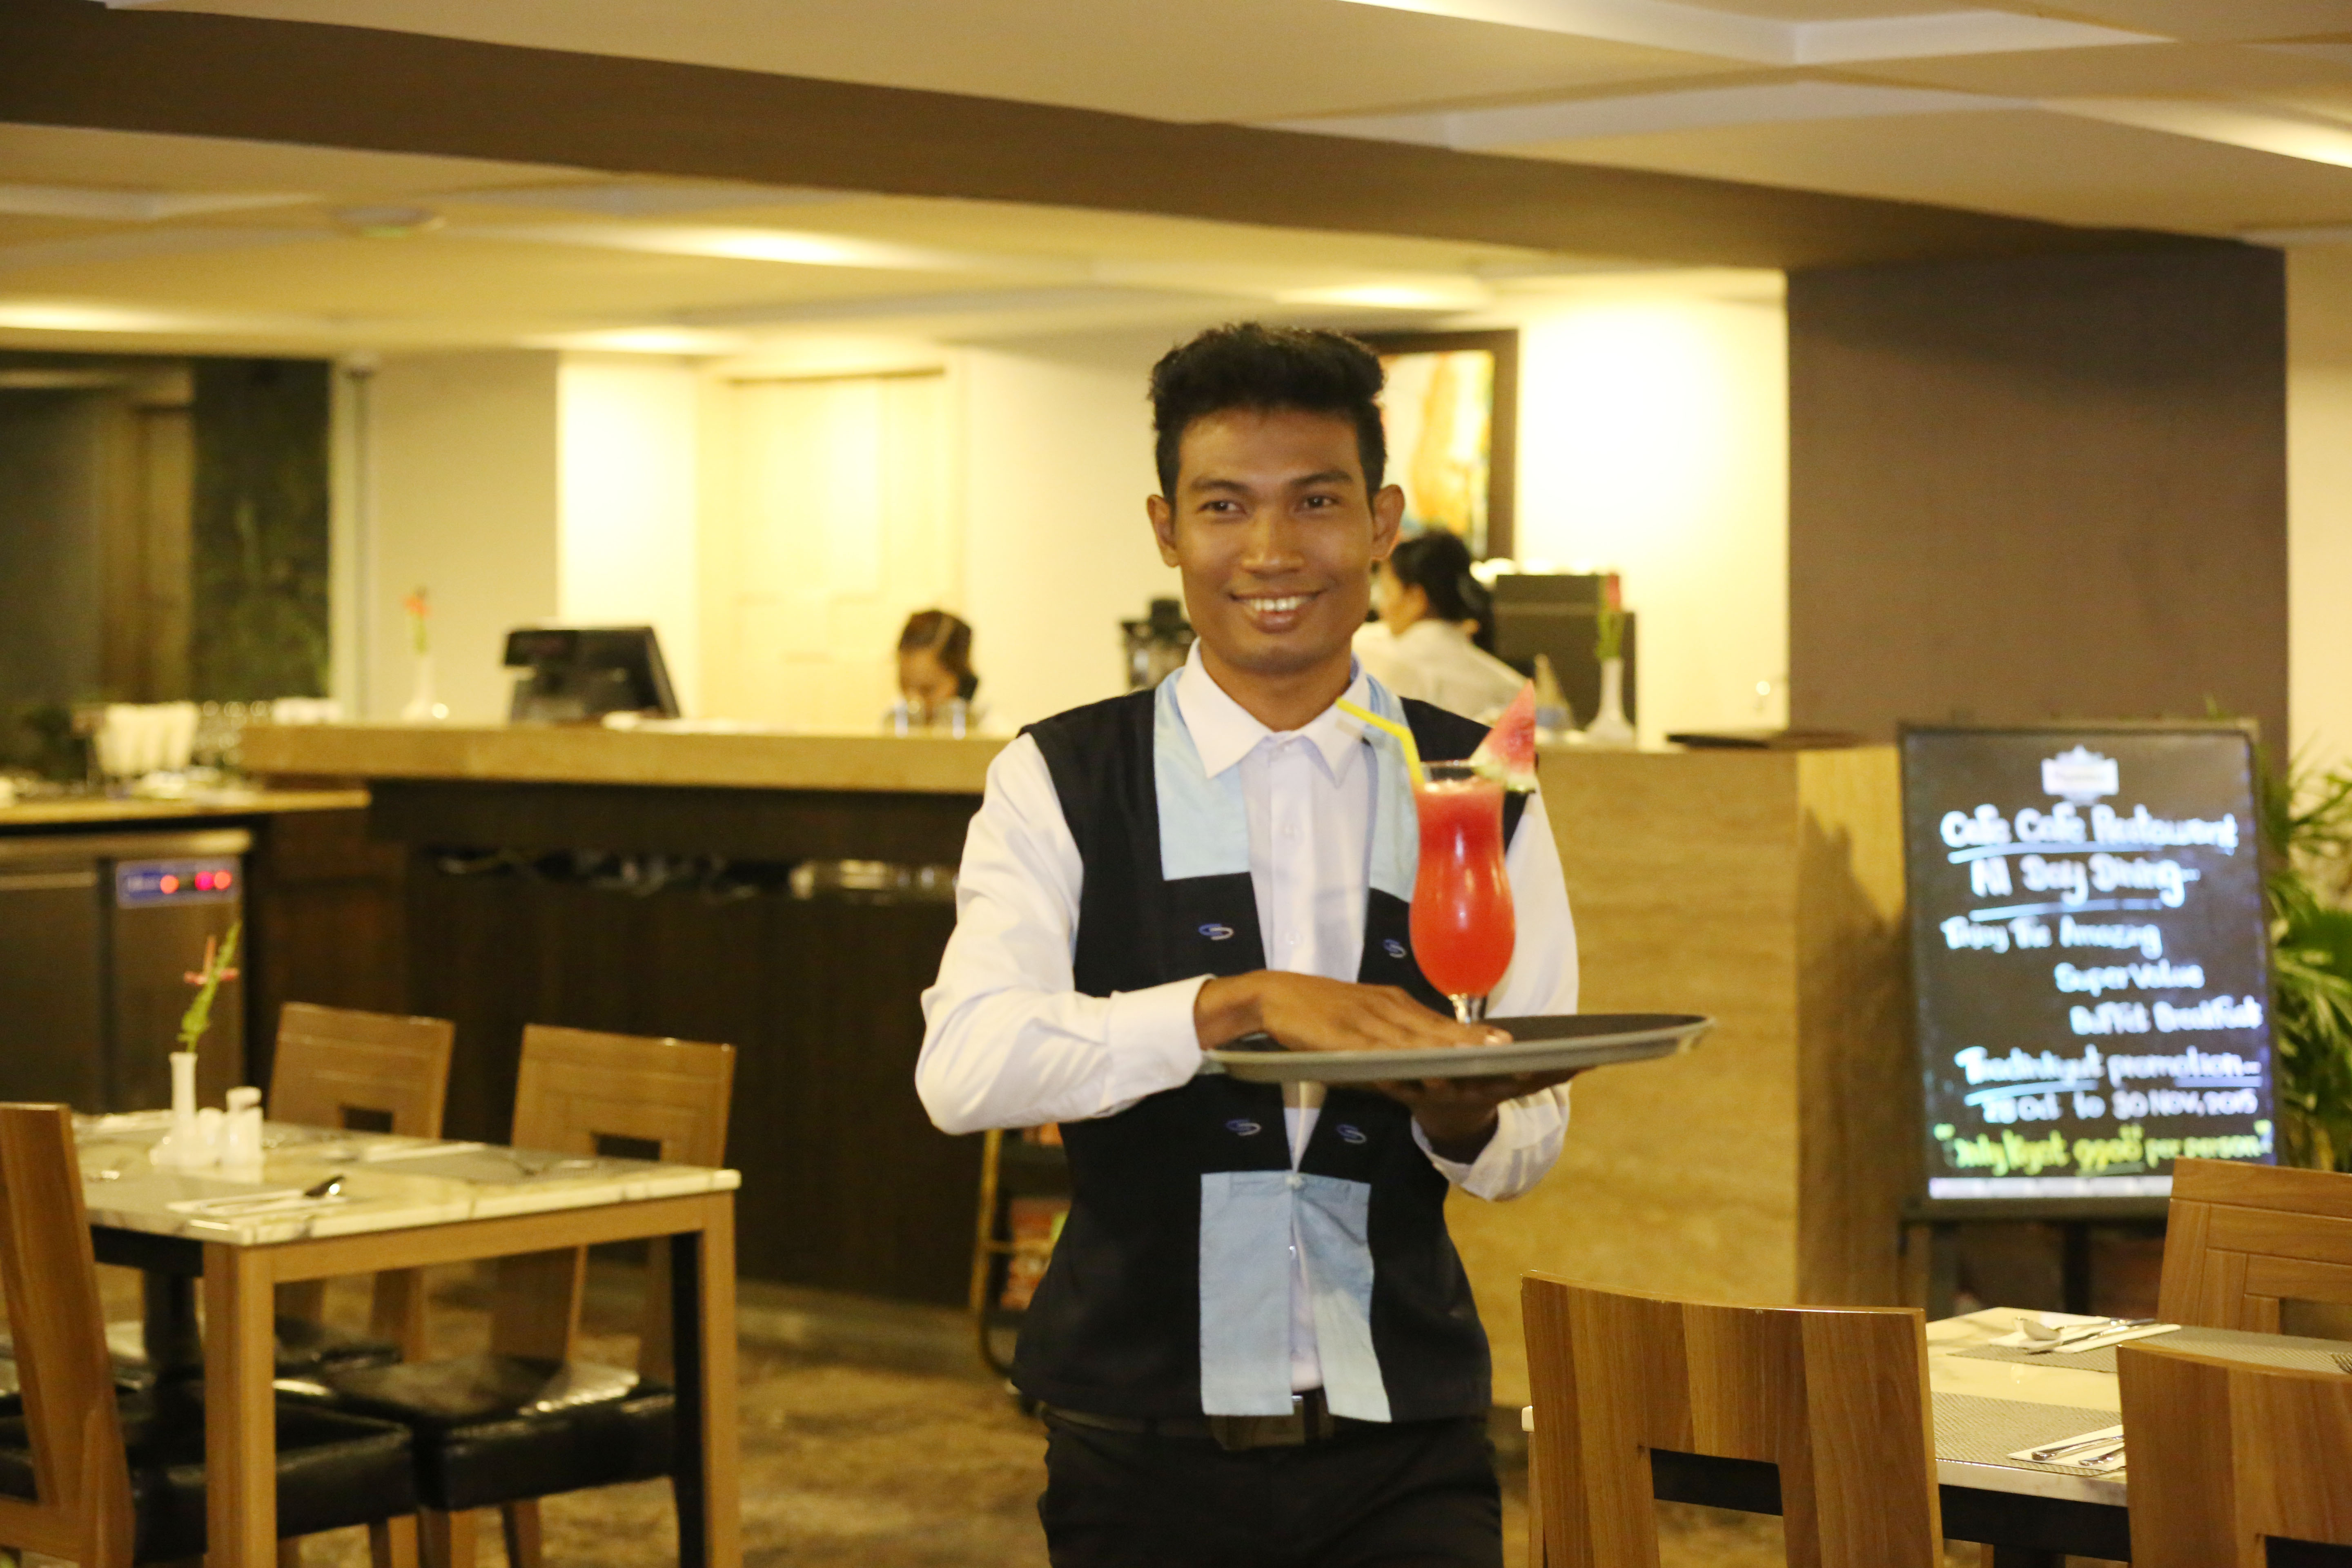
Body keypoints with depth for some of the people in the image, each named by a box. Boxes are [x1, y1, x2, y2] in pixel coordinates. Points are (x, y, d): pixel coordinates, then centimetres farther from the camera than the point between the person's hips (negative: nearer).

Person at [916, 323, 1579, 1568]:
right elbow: (964, 1066, -16)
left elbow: (1531, 1146, 10)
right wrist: (1241, 1004, -28)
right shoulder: (1058, 786, 0)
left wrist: (1465, 1116, -13)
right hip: (1146, 1450, -1)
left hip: (1404, 1448, 2)